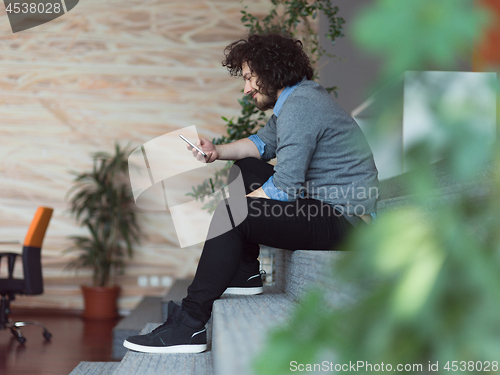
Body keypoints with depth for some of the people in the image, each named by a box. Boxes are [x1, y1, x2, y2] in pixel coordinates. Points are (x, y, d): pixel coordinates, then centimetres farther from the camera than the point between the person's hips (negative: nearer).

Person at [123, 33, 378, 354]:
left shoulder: (299, 106, -20)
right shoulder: (295, 97, 13)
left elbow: (284, 189, -25)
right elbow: (263, 143, 27)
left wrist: (234, 207, -12)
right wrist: (218, 152, 10)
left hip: (344, 221, -11)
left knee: (231, 214, -23)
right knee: (244, 168, 22)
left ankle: (190, 325, -19)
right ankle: (244, 274, 21)